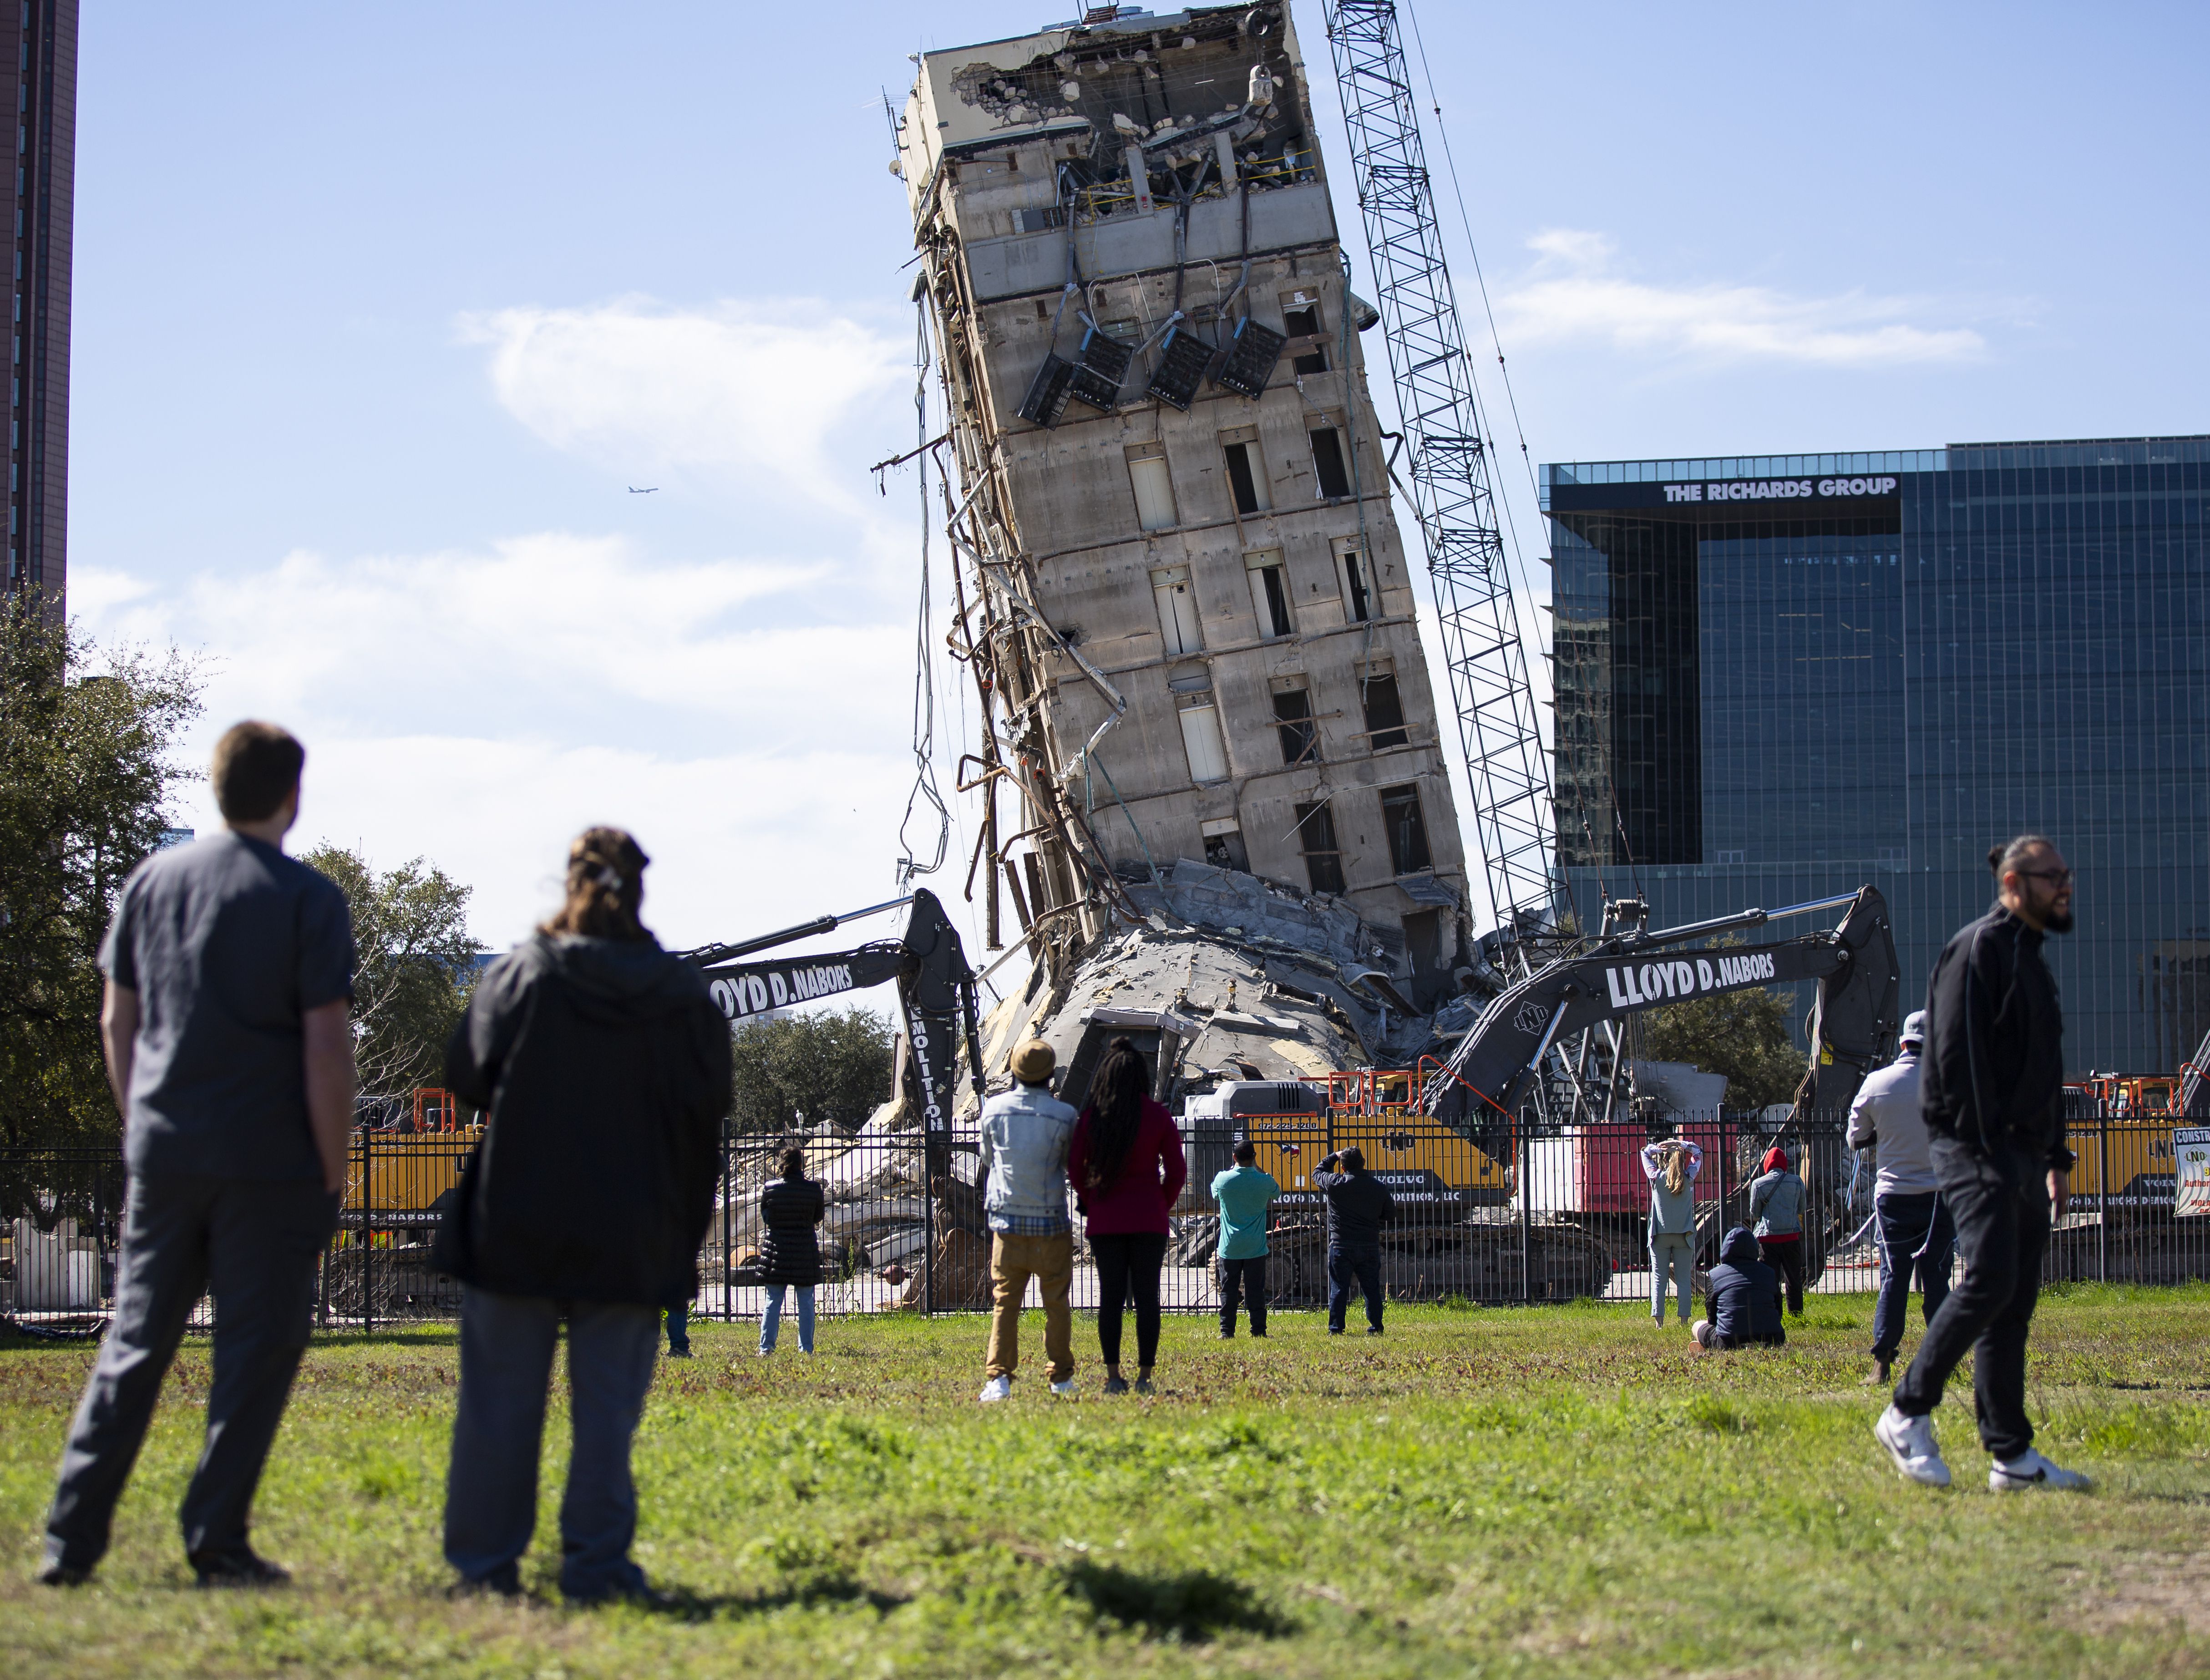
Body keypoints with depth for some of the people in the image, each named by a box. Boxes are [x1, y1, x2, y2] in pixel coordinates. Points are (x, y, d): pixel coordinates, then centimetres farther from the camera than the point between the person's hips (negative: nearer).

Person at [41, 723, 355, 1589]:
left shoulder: (152, 880, 8)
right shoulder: (309, 899, -7)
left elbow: (117, 1021, 11)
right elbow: (326, 1045, -10)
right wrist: (333, 1170, -4)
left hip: (163, 1155, 5)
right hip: (270, 1161, -5)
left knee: (135, 1341, 10)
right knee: (254, 1349, 3)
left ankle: (72, 1536, 6)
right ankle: (217, 1541, 2)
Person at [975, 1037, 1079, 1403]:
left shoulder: (994, 1109, -1)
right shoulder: (1063, 1115, -9)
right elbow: (1073, 1165, 3)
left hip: (1006, 1220, 2)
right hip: (1051, 1223, -2)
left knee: (1004, 1303, 3)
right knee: (1057, 1304, 9)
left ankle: (998, 1377, -8)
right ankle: (1061, 1377, 14)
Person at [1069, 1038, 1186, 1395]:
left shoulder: (1091, 1117, -1)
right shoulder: (1159, 1116, -2)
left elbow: (1075, 1167, 1)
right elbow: (1177, 1171, 0)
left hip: (1104, 1219, 1)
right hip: (1149, 1218, -1)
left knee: (1110, 1296, 4)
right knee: (1147, 1297, 2)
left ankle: (1113, 1376, 1)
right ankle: (1144, 1376, -1)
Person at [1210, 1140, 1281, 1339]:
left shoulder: (1223, 1179, -7)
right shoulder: (1264, 1181, -7)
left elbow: (1215, 1194, 17)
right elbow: (1277, 1191, 17)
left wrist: (1234, 1168, 23)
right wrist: (1256, 1168, 20)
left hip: (1230, 1248, 0)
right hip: (1256, 1248, 0)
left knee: (1228, 1290, 5)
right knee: (1256, 1291, 4)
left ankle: (1227, 1331, 2)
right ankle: (1258, 1330, 4)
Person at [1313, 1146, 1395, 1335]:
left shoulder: (1335, 1183, -9)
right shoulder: (1379, 1187, 0)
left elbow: (1317, 1174, 13)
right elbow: (1390, 1214, 12)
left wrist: (1334, 1157, 25)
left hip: (1341, 1246, -2)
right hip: (1370, 1246, 2)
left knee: (1338, 1289, 1)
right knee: (1372, 1289, 10)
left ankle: (1335, 1328, -1)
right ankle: (1376, 1327, 11)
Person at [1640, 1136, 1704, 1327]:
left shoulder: (1656, 1177, -4)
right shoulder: (1688, 1178, -2)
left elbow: (1645, 1152, 12)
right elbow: (1698, 1152, 12)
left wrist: (1658, 1148, -4)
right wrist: (1680, 1144, -1)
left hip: (1660, 1235, 0)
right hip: (1683, 1235, 1)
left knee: (1658, 1279, 1)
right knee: (1683, 1279, 2)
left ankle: (1659, 1322, -5)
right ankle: (1684, 1320, -2)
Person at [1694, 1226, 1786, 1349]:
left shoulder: (1715, 1275, 5)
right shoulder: (1768, 1273, 10)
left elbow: (1712, 1318, 11)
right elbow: (1778, 1312, 19)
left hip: (1729, 1343, -2)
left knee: (1698, 1326, 26)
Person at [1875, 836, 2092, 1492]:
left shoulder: (2032, 960, 23)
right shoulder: (1979, 948, -7)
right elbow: (1960, 1053, -16)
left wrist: (2056, 1157, 22)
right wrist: (1985, 1144, -22)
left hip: (2021, 1153, 9)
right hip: (1977, 1148, -9)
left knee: (2014, 1304, 5)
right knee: (1990, 1279, -20)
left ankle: (2012, 1456, 5)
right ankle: (1908, 1415, -10)